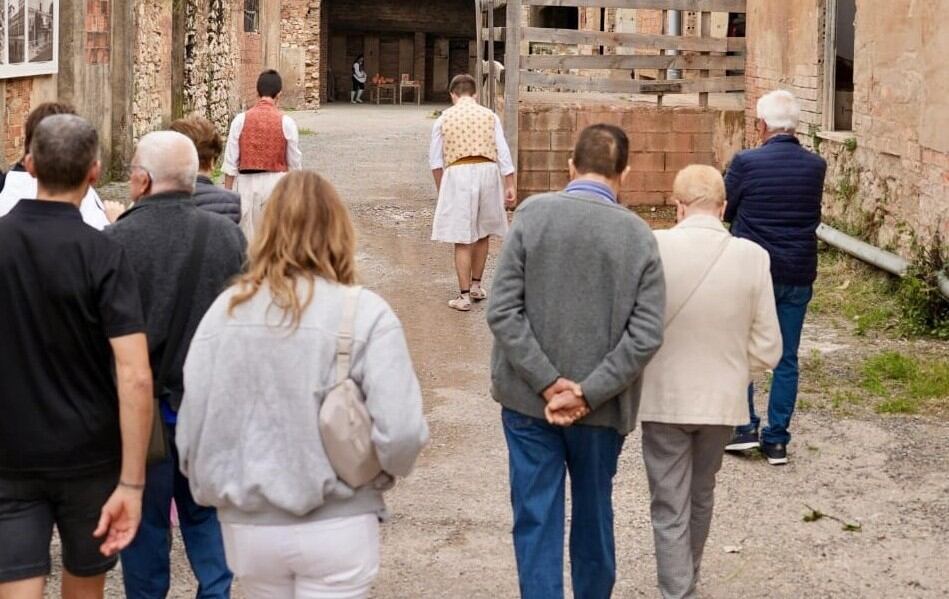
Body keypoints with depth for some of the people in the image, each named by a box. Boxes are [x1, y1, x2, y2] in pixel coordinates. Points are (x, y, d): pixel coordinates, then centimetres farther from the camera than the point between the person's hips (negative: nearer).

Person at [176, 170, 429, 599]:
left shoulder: (226, 310, -5)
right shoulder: (364, 313, -13)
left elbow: (192, 425, -4)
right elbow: (401, 432, -18)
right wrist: (378, 473, 3)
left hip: (247, 527, 3)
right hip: (337, 528, -3)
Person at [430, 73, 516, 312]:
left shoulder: (444, 119, 6)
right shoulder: (489, 116, 8)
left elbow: (436, 160, 7)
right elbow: (503, 153, 2)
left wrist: (440, 189, 18)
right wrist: (509, 186, 4)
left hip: (458, 174, -2)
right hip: (487, 171, 2)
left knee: (463, 239, 0)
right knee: (483, 232, 19)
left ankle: (464, 296, 0)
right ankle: (476, 286, 29)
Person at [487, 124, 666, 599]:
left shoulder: (533, 214, -10)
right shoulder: (639, 235, -7)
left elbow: (502, 311, -14)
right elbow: (646, 335, -12)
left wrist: (548, 382, -12)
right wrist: (588, 393, -11)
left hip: (528, 399, -1)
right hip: (602, 406, 1)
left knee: (536, 519, 7)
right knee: (593, 513, 20)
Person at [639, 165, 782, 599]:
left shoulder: (652, 248, -16)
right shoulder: (752, 257, -11)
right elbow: (767, 350, -6)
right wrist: (729, 367, 11)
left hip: (664, 399, -3)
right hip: (722, 400, 3)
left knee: (671, 510, 7)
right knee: (700, 500, 23)